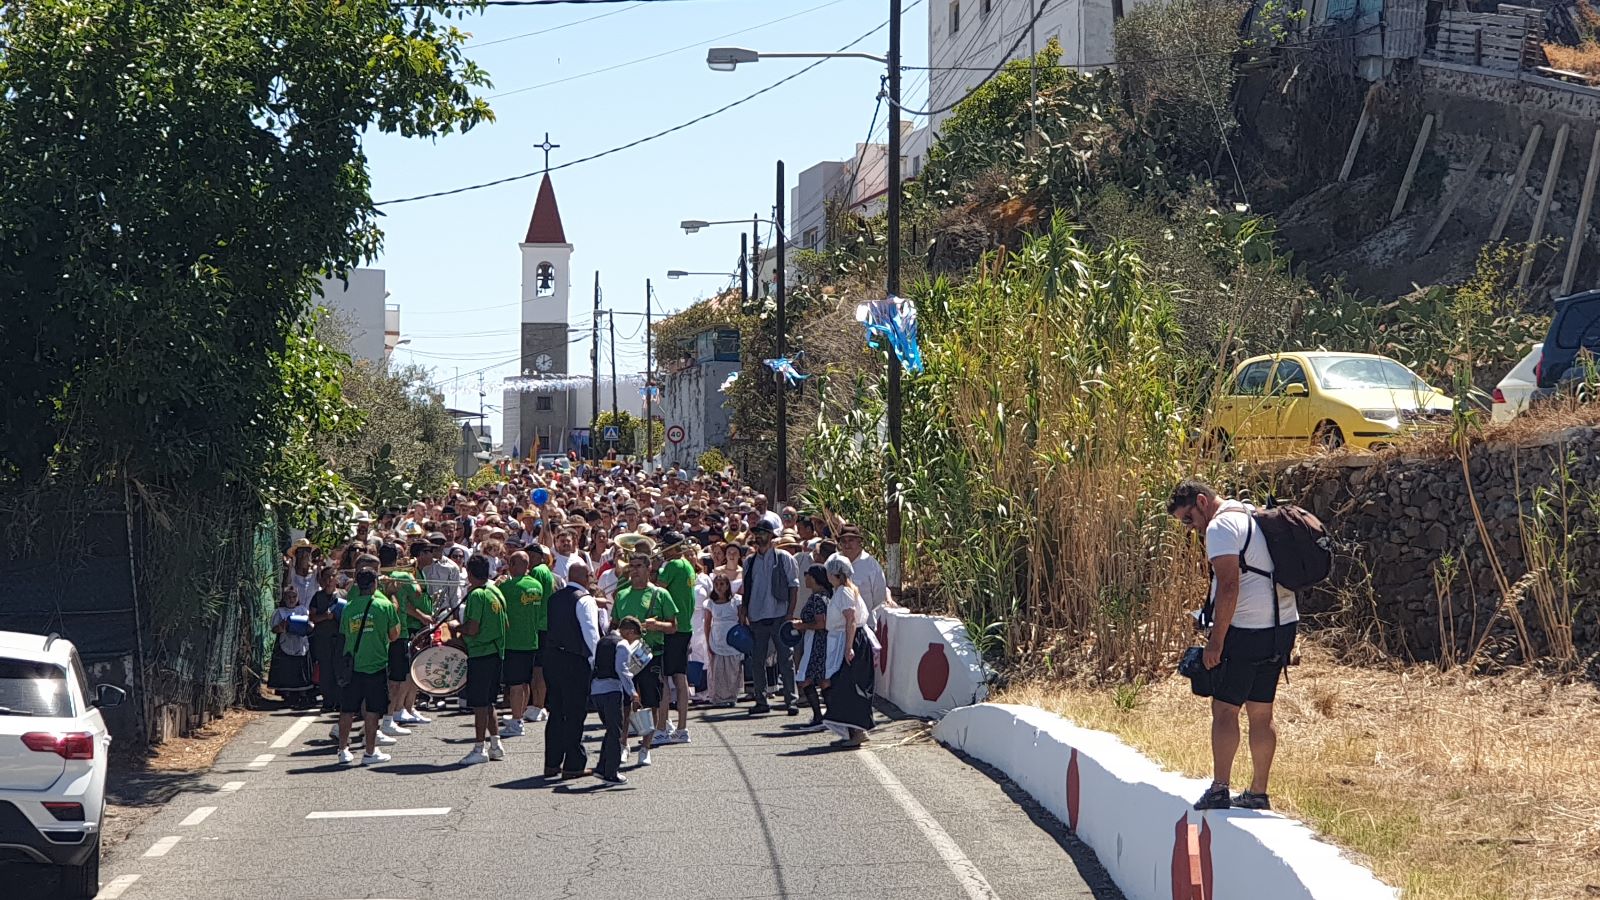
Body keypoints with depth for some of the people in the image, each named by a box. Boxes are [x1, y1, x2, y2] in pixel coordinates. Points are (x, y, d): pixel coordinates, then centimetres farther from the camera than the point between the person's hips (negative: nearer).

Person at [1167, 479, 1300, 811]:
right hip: (1282, 626, 9)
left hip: (1247, 631, -9)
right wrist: (1210, 619, 23)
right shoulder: (1250, 517, 19)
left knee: (1224, 709, -4)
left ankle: (1219, 790, -7)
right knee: (1261, 712, 11)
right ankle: (1258, 794, 15)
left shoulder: (1220, 526, -11)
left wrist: (1216, 640, -18)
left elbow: (1229, 586, -20)